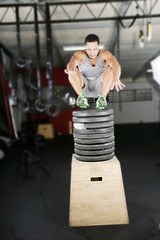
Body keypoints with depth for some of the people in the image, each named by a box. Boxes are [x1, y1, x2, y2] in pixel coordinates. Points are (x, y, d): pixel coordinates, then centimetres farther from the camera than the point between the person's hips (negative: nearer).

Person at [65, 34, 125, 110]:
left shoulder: (105, 54, -11)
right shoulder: (80, 54, -11)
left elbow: (116, 65, -31)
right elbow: (72, 63, -34)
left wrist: (116, 79, -53)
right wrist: (70, 69, -59)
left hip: (100, 87, 0)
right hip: (83, 88, 0)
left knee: (110, 68, -27)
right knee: (73, 70, -26)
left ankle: (102, 98, -32)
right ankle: (81, 97, -31)